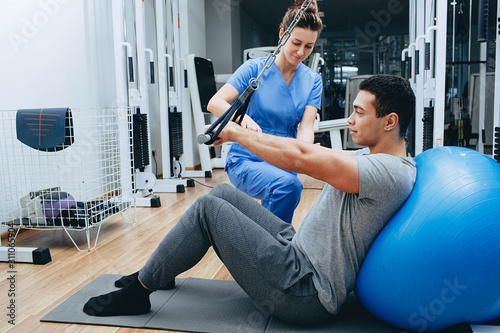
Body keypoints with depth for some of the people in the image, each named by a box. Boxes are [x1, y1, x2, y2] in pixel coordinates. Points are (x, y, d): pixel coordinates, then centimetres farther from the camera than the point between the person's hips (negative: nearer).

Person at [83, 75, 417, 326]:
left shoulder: (390, 173, -22)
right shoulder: (375, 157, 9)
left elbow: (299, 157, -29)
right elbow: (313, 153, 13)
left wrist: (235, 132, -16)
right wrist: (241, 133, 6)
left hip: (304, 293, -9)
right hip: (300, 250, 9)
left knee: (208, 209, -12)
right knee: (224, 193, 9)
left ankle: (138, 293, 5)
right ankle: (157, 272, 25)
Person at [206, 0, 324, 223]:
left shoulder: (313, 81, 4)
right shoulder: (255, 69, -6)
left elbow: (306, 127, -8)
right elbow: (214, 103, -16)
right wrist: (243, 117, -38)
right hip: (246, 158, -5)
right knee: (289, 184, -30)